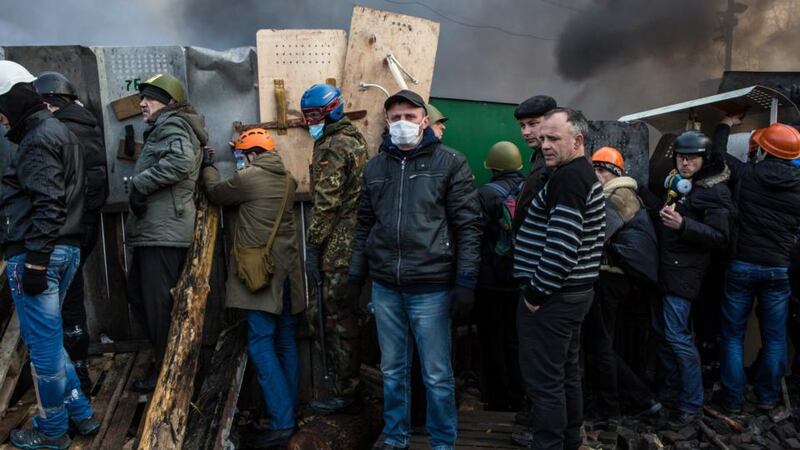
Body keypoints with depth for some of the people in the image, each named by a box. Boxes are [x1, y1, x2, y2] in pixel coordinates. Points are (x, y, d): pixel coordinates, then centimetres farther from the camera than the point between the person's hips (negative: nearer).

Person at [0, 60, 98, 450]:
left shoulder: (39, 138, -11)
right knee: (47, 337, 18)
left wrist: (35, 261, -20)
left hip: (37, 253, -10)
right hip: (65, 249, 10)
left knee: (43, 343, 1)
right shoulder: (58, 132, 19)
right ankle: (80, 413, 25)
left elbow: (47, 205, -20)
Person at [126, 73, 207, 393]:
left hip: (163, 232, -11)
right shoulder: (165, 128, 24)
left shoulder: (171, 125, -8)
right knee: (137, 294, 17)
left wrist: (140, 184, -19)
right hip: (156, 230, 11)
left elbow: (180, 161, -28)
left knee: (158, 302, -2)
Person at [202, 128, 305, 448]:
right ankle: (288, 411, 21)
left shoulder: (248, 178, -10)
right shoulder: (286, 180, 12)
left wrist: (208, 167, 24)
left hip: (263, 272, -8)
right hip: (286, 271, 8)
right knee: (285, 342, 13)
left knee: (261, 345, -6)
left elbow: (216, 193, 7)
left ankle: (281, 424, -7)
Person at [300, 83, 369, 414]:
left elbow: (326, 203, -18)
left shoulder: (331, 147, -12)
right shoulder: (356, 139, 18)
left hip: (337, 247, -10)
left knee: (338, 318, -3)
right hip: (358, 241, 10)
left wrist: (312, 248, -13)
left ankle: (345, 395, 5)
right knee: (347, 315, 17)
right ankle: (350, 387, 27)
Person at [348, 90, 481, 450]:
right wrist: (356, 275, 13)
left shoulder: (450, 163, -3)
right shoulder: (374, 167, 10)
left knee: (437, 375, 6)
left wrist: (466, 282, -10)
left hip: (431, 287, -4)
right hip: (385, 288, 4)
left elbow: (468, 226, -5)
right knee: (392, 370, 16)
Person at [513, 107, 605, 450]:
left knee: (544, 382, -3)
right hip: (573, 291, 11)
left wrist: (538, 292, -18)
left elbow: (561, 244, -25)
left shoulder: (567, 178, -18)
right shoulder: (586, 176, 16)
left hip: (551, 296, -11)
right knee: (566, 374, 19)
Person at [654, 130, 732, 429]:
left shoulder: (714, 191, -9)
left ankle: (692, 405, 4)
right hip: (664, 268, 8)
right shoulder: (674, 183, 14)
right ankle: (671, 390, 27)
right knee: (661, 331, 13)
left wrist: (683, 225, -26)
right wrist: (664, 216, 6)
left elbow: (720, 238, -16)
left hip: (684, 272, -8)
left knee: (677, 337, -8)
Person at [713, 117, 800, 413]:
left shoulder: (746, 174, -9)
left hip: (741, 266, -1)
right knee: (774, 336, 14)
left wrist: (726, 125, 24)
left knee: (733, 335, 9)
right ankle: (767, 396, 23)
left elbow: (718, 153, 8)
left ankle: (733, 398, 14)